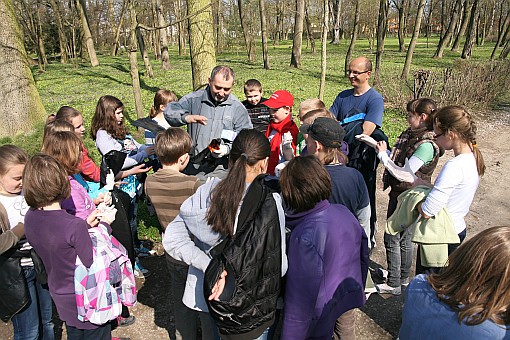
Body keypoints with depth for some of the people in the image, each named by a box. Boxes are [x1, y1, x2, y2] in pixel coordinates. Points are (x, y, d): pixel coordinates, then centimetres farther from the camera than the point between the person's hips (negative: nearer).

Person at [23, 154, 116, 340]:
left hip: (60, 295, 7)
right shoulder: (75, 226, -33)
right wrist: (104, 225, -16)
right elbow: (94, 264, -23)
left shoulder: (30, 218, -9)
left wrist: (86, 225, -3)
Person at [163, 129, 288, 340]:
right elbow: (278, 265, -18)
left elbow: (171, 238, -13)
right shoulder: (270, 202, -23)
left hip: (205, 296, 4)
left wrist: (210, 266, -19)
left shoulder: (207, 191, -14)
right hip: (251, 307, -3)